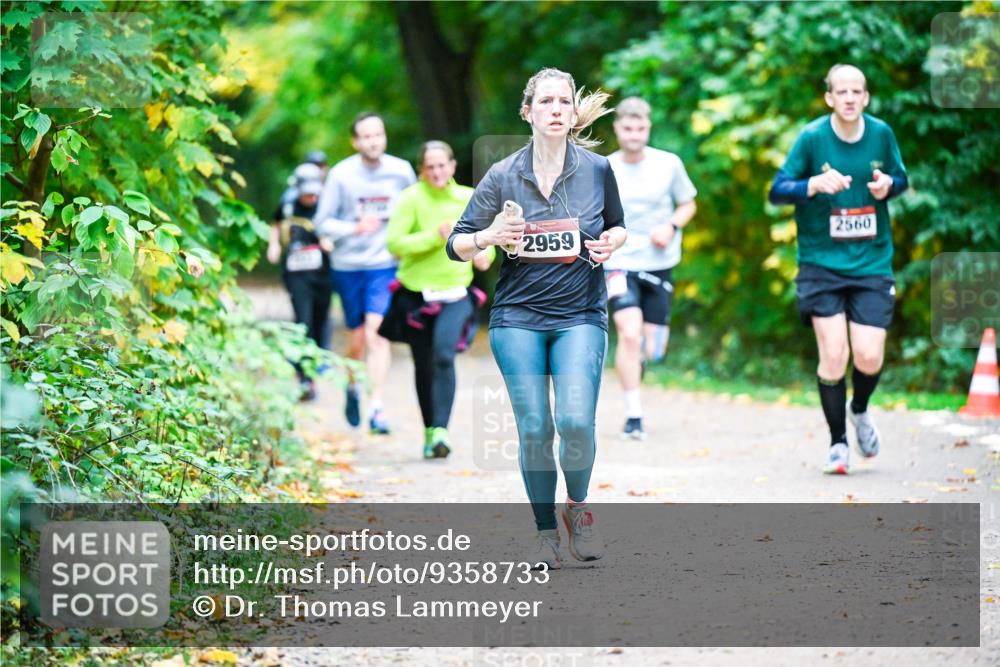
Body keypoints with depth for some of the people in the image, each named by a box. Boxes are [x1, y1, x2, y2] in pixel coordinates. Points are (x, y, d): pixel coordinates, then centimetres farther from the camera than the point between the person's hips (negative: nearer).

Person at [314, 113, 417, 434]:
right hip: (349, 266, 0)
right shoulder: (341, 175, -7)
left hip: (385, 265, 0)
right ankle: (352, 388, 39)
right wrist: (355, 228, -20)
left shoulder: (401, 171, -2)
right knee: (357, 340, 9)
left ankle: (377, 408, -19)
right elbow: (323, 221, -4)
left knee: (376, 332, -16)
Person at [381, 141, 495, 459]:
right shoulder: (411, 199, -8)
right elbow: (394, 243, -17)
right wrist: (435, 236, -25)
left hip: (455, 293, 0)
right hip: (416, 293, 0)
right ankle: (429, 430, 28)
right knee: (424, 366, 11)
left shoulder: (469, 199, 3)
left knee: (444, 356, -21)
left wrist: (484, 253, -4)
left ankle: (440, 431, -24)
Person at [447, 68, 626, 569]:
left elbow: (617, 226, 18)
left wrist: (610, 243, -5)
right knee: (534, 430, -4)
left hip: (580, 316, 0)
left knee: (576, 421, -17)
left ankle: (577, 507, 12)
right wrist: (491, 237, -18)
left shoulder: (597, 170, 1)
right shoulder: (502, 176, -1)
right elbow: (457, 244, 3)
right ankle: (545, 532, 14)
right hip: (518, 317, 0)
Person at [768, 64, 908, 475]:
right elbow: (777, 191, -6)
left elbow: (900, 179, 16)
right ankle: (838, 443, 9)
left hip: (871, 261, 2)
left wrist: (887, 186, -8)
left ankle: (860, 411, 29)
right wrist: (815, 184, -25)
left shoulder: (881, 134, 0)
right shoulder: (812, 137, -8)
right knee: (833, 354, -9)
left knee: (869, 358, -6)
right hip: (821, 261, -2)